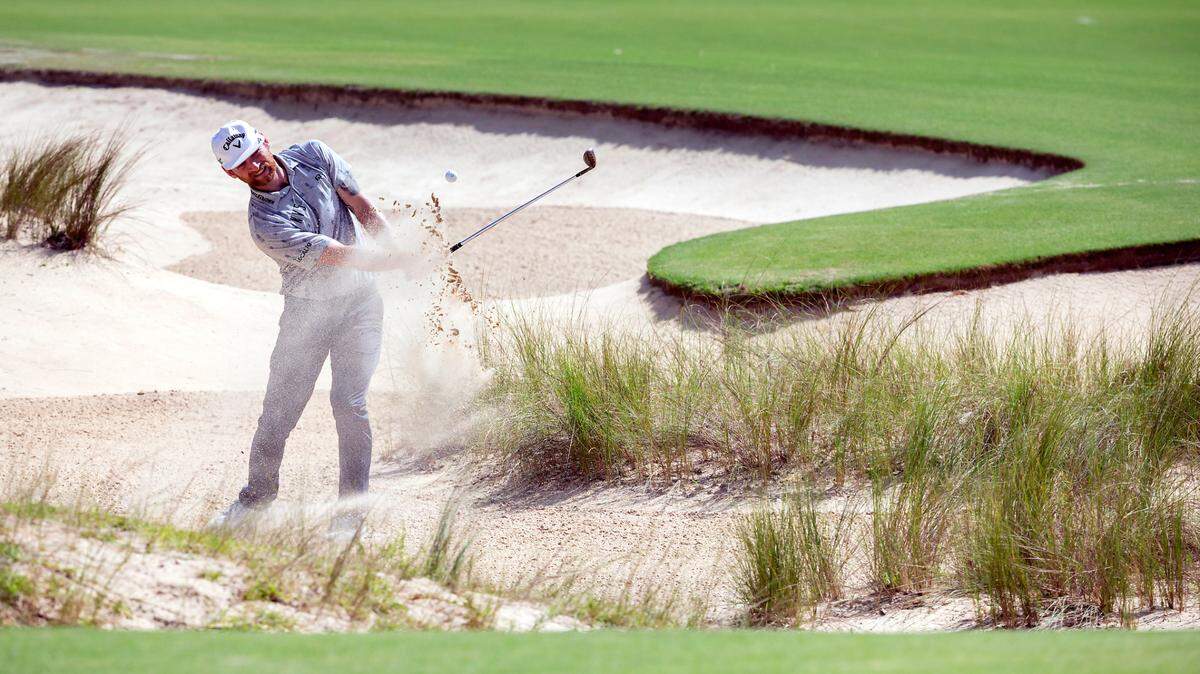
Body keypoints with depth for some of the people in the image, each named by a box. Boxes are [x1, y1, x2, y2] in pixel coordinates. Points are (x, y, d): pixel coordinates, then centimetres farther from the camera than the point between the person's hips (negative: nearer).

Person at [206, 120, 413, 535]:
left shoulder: (313, 156, -6)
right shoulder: (265, 223, -21)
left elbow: (363, 208, -1)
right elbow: (340, 255, -22)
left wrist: (393, 250, -17)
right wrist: (398, 261, -17)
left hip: (359, 302, 2)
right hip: (306, 310, -2)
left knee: (348, 402, -10)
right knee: (279, 407, -1)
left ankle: (351, 511, -5)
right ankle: (257, 497, 21)